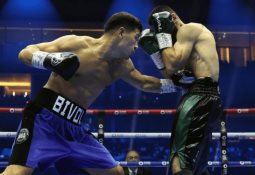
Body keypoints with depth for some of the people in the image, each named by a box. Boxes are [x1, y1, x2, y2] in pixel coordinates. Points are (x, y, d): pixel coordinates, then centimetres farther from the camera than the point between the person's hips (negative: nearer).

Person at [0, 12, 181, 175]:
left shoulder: (121, 65, 12)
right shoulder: (78, 44, -9)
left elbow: (144, 83, 31)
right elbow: (25, 53, -9)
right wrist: (51, 61, -29)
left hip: (74, 128, 8)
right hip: (45, 119, -8)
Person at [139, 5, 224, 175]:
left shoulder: (189, 29, -1)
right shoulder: (194, 36, 27)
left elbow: (172, 66, -11)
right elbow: (171, 75, 23)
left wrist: (163, 35, -1)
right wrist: (155, 50, 14)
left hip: (199, 97, -11)